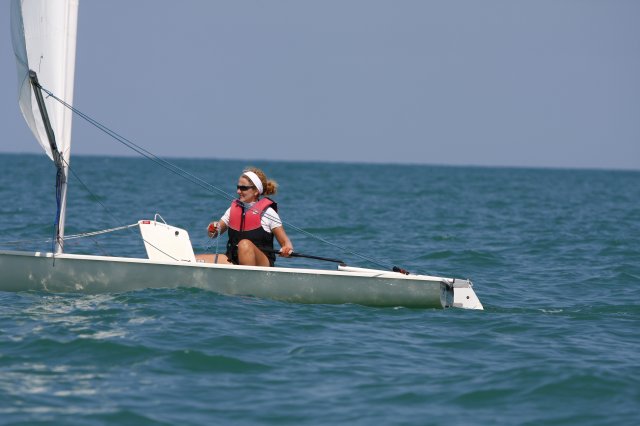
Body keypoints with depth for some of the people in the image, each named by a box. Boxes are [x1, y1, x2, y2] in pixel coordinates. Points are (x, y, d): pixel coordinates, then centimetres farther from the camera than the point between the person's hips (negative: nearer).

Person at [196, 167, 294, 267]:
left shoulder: (267, 212, -2)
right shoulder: (234, 209, 13)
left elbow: (285, 242, 0)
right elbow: (213, 234, 20)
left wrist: (287, 249, -24)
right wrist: (213, 230, -4)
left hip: (262, 264, -4)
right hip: (233, 261, 4)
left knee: (245, 245, -39)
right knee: (196, 260, -15)